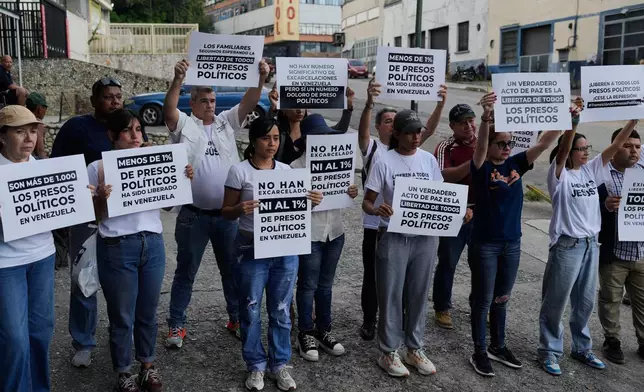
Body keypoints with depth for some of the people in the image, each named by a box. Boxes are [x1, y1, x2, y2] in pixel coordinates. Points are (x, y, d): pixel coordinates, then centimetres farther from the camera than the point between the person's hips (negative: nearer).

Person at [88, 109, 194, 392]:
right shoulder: (98, 168, -6)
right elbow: (92, 216, -2)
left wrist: (184, 181, -4)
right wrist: (101, 198, -23)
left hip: (153, 244, 4)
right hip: (117, 248, -3)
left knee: (148, 313, 16)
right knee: (122, 317, 8)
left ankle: (148, 368, 34)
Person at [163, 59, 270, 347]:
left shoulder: (226, 122, 9)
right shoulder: (184, 124, 0)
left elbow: (249, 103, -3)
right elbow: (169, 111, -21)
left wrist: (261, 78, -20)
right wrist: (177, 80, -37)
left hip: (227, 214, 3)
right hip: (193, 215, -3)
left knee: (232, 270, 14)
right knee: (185, 272, 9)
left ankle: (236, 319, 30)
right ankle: (177, 325, 22)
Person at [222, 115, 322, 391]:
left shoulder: (286, 169, 6)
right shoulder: (239, 171, -7)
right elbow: (226, 212, -4)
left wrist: (310, 202, -7)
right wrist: (240, 209, -25)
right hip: (251, 248, -3)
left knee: (281, 311, 12)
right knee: (251, 311, 7)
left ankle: (279, 364, 27)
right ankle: (256, 366, 25)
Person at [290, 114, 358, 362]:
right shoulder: (296, 166, -11)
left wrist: (352, 193, -7)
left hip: (335, 231, 5)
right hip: (309, 233, -5)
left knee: (326, 285, 16)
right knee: (308, 285, 6)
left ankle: (323, 330, 29)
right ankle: (306, 333, 21)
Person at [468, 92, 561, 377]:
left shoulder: (515, 164, 4)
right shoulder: (481, 167, -11)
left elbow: (543, 143, -1)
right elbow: (480, 145, -30)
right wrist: (486, 116, -48)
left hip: (512, 243, 6)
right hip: (484, 243, -5)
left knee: (501, 299, 18)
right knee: (483, 300, 6)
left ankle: (498, 347, 34)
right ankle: (479, 352, 20)